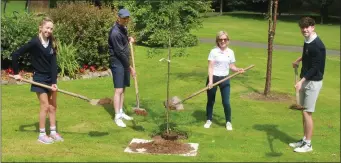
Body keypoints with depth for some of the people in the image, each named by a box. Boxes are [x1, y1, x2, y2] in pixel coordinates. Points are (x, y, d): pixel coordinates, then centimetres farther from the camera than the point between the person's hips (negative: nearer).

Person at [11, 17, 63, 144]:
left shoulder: (52, 43, -1)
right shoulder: (34, 42, -17)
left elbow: (53, 63, -7)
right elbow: (15, 55, -16)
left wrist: (54, 82, -15)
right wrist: (16, 73, -11)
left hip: (51, 78, 6)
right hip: (39, 78, -6)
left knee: (53, 106, 11)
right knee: (45, 106, -4)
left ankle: (53, 132, 23)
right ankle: (41, 134, 8)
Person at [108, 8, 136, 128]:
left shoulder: (123, 28, 8)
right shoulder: (115, 33, -21)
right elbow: (120, 52, -20)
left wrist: (129, 39, 5)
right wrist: (130, 67, -15)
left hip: (125, 62, 9)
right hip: (117, 63, -9)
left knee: (123, 88, 13)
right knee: (118, 90, -9)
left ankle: (121, 112, 21)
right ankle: (117, 117, -5)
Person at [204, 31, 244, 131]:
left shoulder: (230, 52, 2)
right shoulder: (214, 51, -10)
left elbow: (231, 66, 8)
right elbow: (210, 67, -13)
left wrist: (238, 69, -14)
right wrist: (210, 81, -21)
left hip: (225, 79, 2)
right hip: (214, 78, -2)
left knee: (226, 102, 0)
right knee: (211, 101, 11)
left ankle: (228, 122, 17)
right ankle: (209, 120, 28)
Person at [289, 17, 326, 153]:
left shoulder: (317, 45, -20)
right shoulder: (307, 41, 6)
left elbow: (315, 67, -23)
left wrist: (302, 81, -28)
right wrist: (299, 60, 30)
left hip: (313, 82, -9)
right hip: (305, 80, 9)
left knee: (307, 112, -5)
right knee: (304, 111, 13)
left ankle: (308, 144, 5)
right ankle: (304, 140, 24)